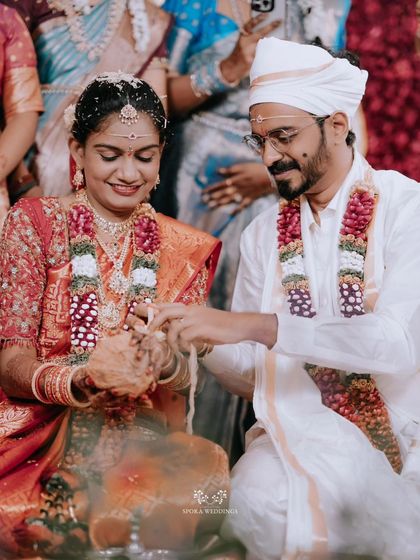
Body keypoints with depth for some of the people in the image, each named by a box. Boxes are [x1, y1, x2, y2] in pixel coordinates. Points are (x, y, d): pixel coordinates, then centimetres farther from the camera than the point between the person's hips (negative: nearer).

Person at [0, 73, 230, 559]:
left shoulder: (183, 250, 11)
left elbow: (186, 381, 6)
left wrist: (166, 362, -19)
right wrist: (81, 380, -26)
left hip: (136, 441, 3)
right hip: (40, 431, -2)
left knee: (207, 484, -28)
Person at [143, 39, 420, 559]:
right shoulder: (261, 235, 10)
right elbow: (252, 377, 10)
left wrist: (254, 325, -27)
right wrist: (202, 344, -13)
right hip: (297, 432, 3)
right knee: (256, 500, -29)